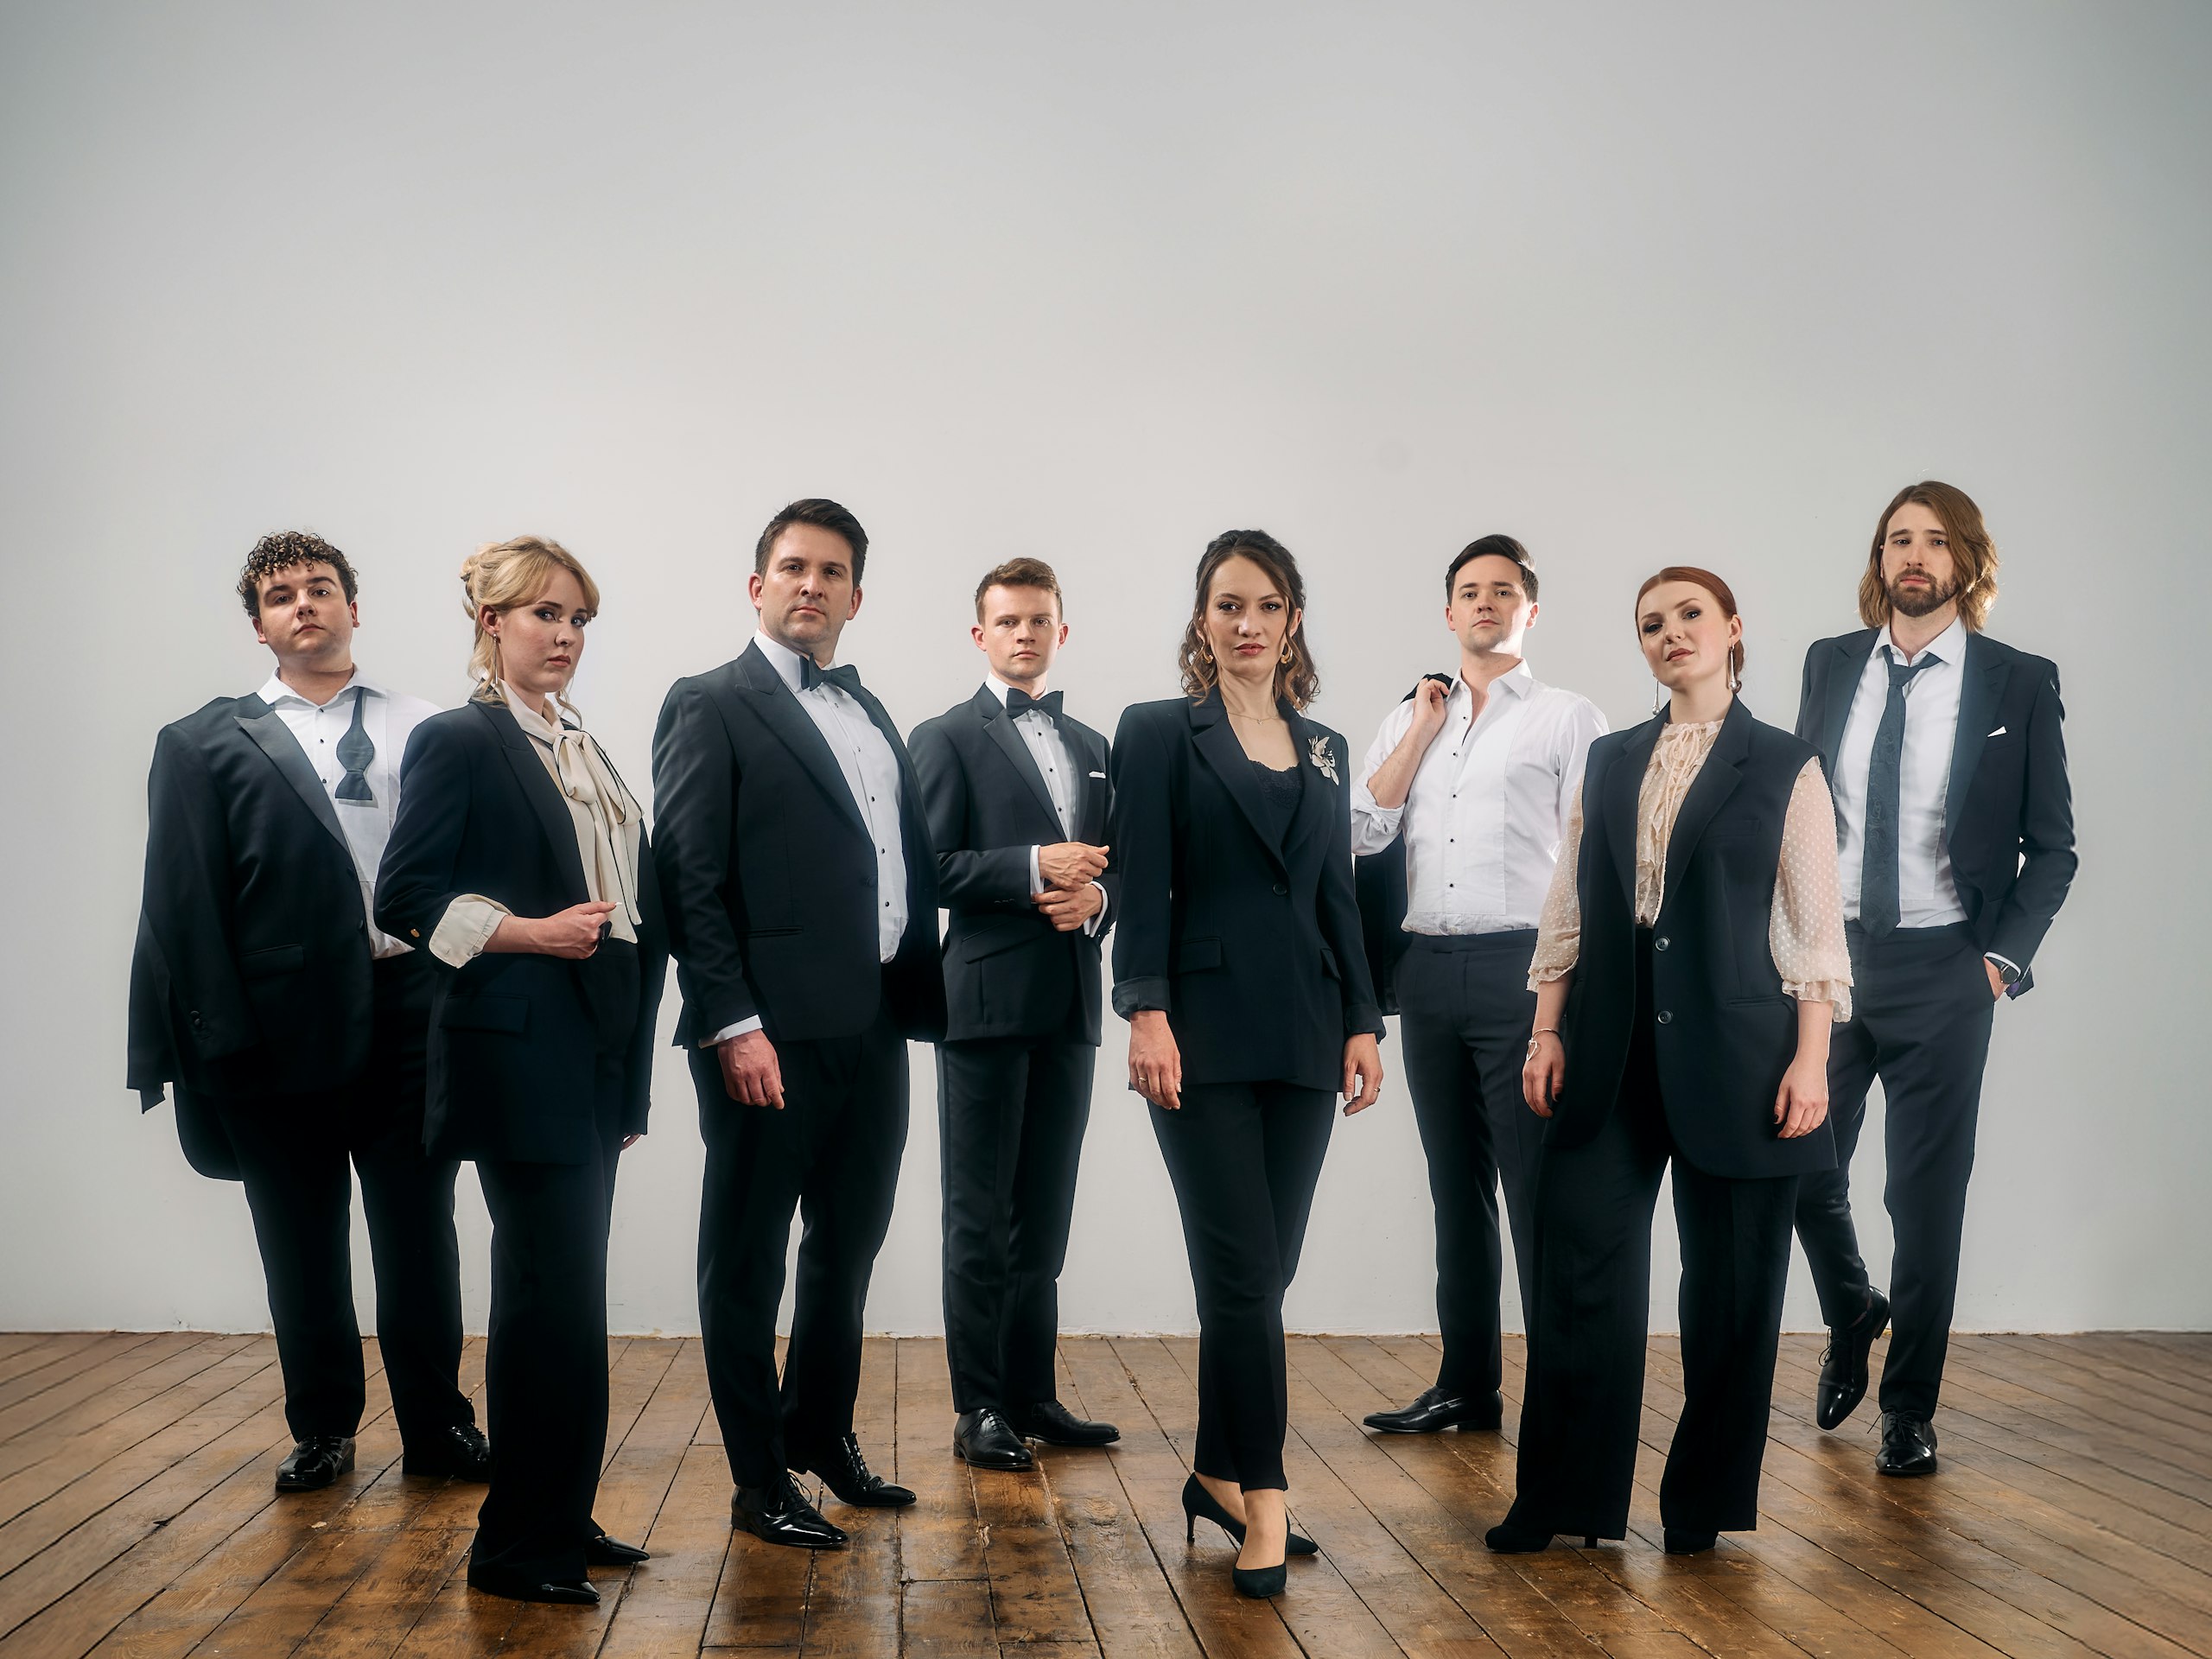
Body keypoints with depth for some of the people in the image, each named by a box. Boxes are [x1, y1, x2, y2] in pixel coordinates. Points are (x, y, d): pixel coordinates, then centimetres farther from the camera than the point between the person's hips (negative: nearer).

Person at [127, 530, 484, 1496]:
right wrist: (218, 1036, -7)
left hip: (409, 1010, 0)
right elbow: (182, 904, 1)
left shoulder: (427, 731, 8)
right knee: (301, 1247, 11)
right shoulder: (205, 746, 7)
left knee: (419, 1236, 6)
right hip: (285, 1021, 0)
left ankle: (438, 1429, 18)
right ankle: (322, 1429, 27)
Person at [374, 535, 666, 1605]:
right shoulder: (458, 742, -5)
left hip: (597, 1050, 8)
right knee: (553, 1289, -7)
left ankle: (562, 1517, 21)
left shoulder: (582, 751, 18)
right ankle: (517, 1544, 3)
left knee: (565, 1292, 12)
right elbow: (406, 895, -11)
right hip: (518, 1048, -8)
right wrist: (532, 932, -20)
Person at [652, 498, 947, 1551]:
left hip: (874, 1029, 7)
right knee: (747, 1260, 5)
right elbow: (691, 880, -11)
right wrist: (733, 1025, -18)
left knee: (849, 1242, 18)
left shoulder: (871, 715, 17)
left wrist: (921, 993, 6)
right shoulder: (712, 706, -4)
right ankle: (760, 1482, 15)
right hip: (773, 1032, -7)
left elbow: (911, 867, 16)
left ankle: (821, 1433, 35)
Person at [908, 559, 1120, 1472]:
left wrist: (1094, 897, -4)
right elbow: (931, 871, -9)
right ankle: (979, 1409, 6)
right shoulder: (946, 738, 0)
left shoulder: (1092, 747, 18)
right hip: (988, 1000, -5)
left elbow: (1113, 873, 18)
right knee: (980, 1216, 0)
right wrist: (1033, 867, -18)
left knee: (1044, 1215, 11)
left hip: (1070, 1005, 6)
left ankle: (1033, 1396, 19)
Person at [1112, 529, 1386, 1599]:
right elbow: (1143, 885, -7)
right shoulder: (1159, 734, 2)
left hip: (1302, 1034, 5)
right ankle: (1264, 1500, -3)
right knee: (1244, 1270, -8)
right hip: (1205, 1031, -5)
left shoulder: (1325, 751, 16)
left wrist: (1363, 1021, 8)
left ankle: (1217, 1474, 20)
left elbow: (1337, 897, 15)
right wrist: (1145, 1012, -16)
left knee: (1263, 1272, 7)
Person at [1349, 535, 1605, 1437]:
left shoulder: (1567, 718, 4)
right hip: (1427, 966, 5)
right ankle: (1465, 1385, 19)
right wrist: (1423, 726, 2)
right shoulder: (1408, 720, 17)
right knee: (1457, 1184, 11)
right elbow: (1362, 831, 5)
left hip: (1522, 966, -5)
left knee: (1537, 1185, -6)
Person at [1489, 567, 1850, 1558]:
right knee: (1581, 1271, 1)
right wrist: (1547, 1032, 6)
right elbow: (1567, 910, 13)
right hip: (1611, 1053, 3)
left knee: (1731, 1286, 3)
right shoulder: (1609, 763, 13)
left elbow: (1814, 927, 0)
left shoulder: (1785, 768, 3)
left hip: (1733, 1049, -3)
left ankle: (1703, 1506, 18)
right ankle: (1563, 1499, 11)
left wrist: (1810, 1058, -7)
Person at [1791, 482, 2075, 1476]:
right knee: (1801, 1172, 5)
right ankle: (1851, 1320, 36)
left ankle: (1909, 1410, 19)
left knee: (1927, 1193, 3)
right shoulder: (1831, 666, 8)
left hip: (1942, 969, -2)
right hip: (1827, 957, 3)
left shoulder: (2020, 684, -1)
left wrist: (2005, 955, -7)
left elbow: (2051, 846, 3)